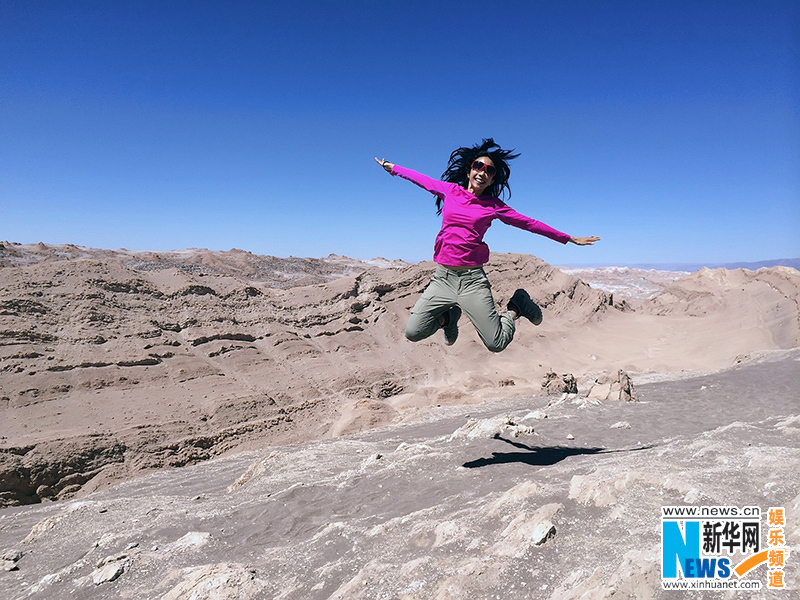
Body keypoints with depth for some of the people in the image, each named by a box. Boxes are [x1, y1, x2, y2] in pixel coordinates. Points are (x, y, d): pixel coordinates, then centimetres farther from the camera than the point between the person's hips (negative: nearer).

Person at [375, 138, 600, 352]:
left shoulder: (493, 205, 4)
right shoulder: (450, 190, 8)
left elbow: (529, 223, 10)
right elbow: (420, 179, 22)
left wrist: (569, 239, 14)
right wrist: (391, 167, 34)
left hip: (472, 279, -2)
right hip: (443, 277, 2)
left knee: (497, 343, -6)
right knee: (413, 333, -4)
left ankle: (516, 307, 25)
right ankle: (449, 317, 26)